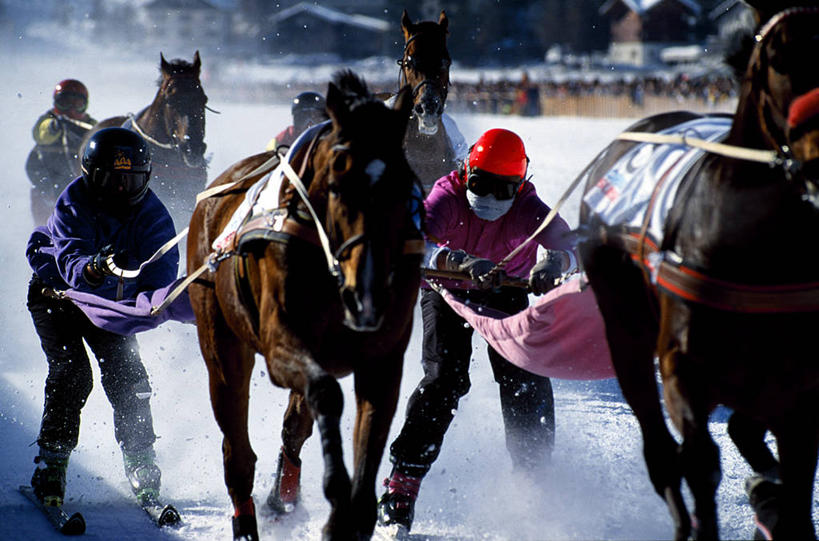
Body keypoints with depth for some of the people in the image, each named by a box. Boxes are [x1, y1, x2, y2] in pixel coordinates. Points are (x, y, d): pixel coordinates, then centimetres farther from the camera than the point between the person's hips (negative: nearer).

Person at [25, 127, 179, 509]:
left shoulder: (150, 213, -17)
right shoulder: (74, 204, -26)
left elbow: (161, 265, -26)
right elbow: (71, 256, -40)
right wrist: (90, 269, -64)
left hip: (108, 301, 3)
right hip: (56, 293, -3)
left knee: (127, 374, -9)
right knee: (71, 374, -18)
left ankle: (140, 464, 3)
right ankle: (51, 466, -11)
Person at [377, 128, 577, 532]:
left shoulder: (526, 208, -26)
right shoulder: (447, 198, -29)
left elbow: (560, 241, -44)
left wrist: (555, 262, -69)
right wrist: (461, 262, -65)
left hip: (508, 292, 2)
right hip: (449, 290, -2)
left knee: (527, 380, -10)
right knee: (445, 378, -18)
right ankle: (401, 483, -14)